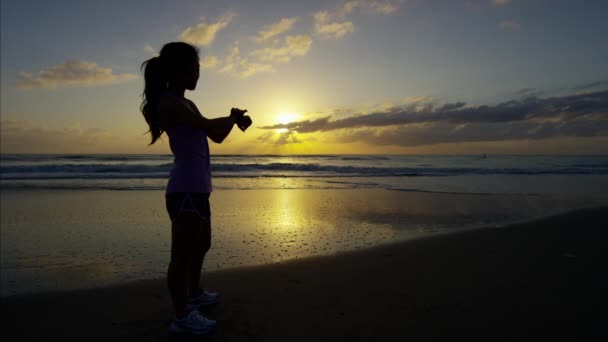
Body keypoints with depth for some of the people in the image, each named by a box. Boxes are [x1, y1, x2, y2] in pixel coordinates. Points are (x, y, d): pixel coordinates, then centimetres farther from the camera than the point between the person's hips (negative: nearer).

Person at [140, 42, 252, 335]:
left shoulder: (186, 104, 18)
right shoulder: (168, 102, -11)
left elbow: (216, 136, 22)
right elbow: (208, 126, -20)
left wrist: (234, 119, 5)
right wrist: (234, 117, -1)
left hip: (197, 188, 11)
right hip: (185, 189, -11)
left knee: (201, 246, 23)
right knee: (182, 254, -2)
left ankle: (195, 294, 41)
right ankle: (182, 316, 10)